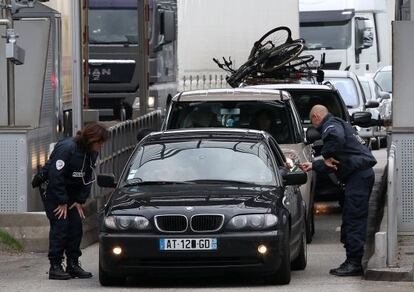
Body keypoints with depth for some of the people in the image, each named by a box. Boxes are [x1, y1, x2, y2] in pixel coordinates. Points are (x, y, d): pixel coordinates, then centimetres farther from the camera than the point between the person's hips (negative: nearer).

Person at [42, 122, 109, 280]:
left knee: (76, 225, 1)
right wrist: (62, 202, -22)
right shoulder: (67, 148, -26)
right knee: (60, 226, -13)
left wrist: (80, 201, -2)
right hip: (52, 190, -7)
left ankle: (73, 265, 8)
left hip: (71, 192, 7)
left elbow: (88, 178, 7)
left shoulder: (92, 153, -1)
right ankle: (55, 267, -10)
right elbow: (55, 175, -25)